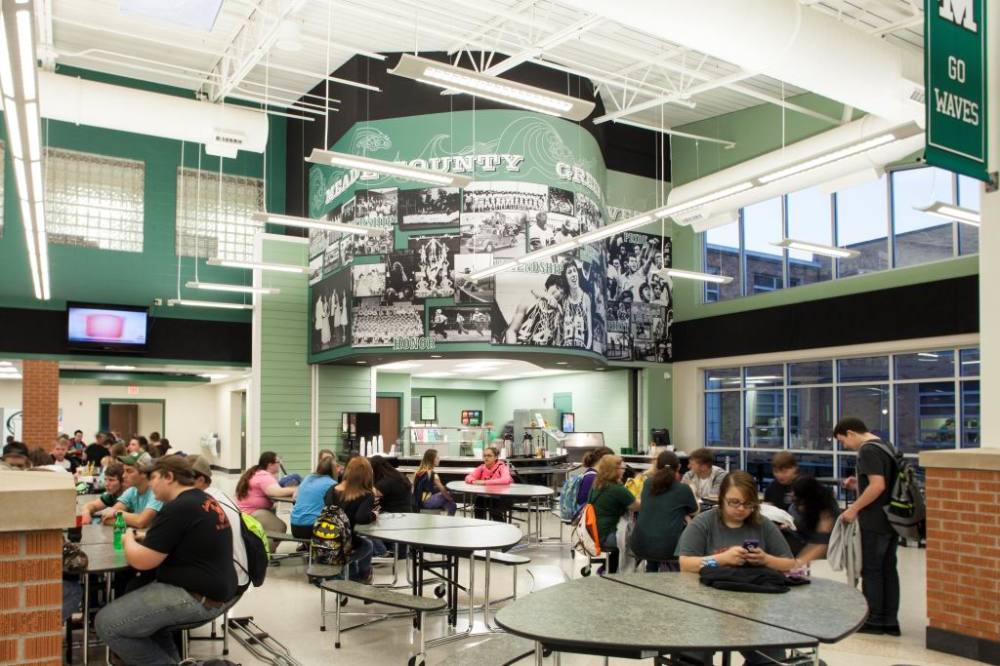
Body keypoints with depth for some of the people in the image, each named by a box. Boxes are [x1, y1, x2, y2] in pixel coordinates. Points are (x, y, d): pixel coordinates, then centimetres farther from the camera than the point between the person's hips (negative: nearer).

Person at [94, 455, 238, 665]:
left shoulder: (178, 508, -18)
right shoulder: (206, 501, 12)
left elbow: (141, 561, -16)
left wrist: (129, 540, 4)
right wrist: (144, 539, 15)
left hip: (197, 597, -10)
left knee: (106, 623, -7)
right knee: (133, 594, 27)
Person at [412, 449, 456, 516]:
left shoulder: (419, 471, 3)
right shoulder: (433, 475, -19)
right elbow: (443, 490, -8)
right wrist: (450, 499, 10)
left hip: (417, 502, 8)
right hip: (425, 503, -8)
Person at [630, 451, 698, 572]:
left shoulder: (647, 483, 7)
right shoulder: (683, 489, -4)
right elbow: (694, 511, 13)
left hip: (640, 546, 5)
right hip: (668, 547, -5)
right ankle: (667, 566, 14)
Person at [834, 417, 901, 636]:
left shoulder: (868, 450, -15)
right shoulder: (885, 445, 13)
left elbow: (878, 486, -24)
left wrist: (854, 509, -17)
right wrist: (859, 484, 13)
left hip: (875, 522, -9)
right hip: (892, 519, 9)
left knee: (871, 571, 1)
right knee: (888, 569, 12)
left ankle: (874, 621, 8)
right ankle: (891, 621, 17)